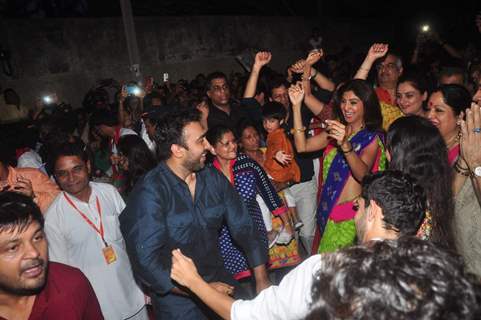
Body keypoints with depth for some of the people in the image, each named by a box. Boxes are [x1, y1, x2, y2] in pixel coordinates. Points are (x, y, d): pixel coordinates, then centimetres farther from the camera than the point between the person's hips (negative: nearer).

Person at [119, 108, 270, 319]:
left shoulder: (213, 179, -3)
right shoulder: (149, 192, -20)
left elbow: (244, 227, -1)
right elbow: (147, 261, -24)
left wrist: (262, 282, -5)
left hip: (220, 280, 5)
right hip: (178, 300, -4)